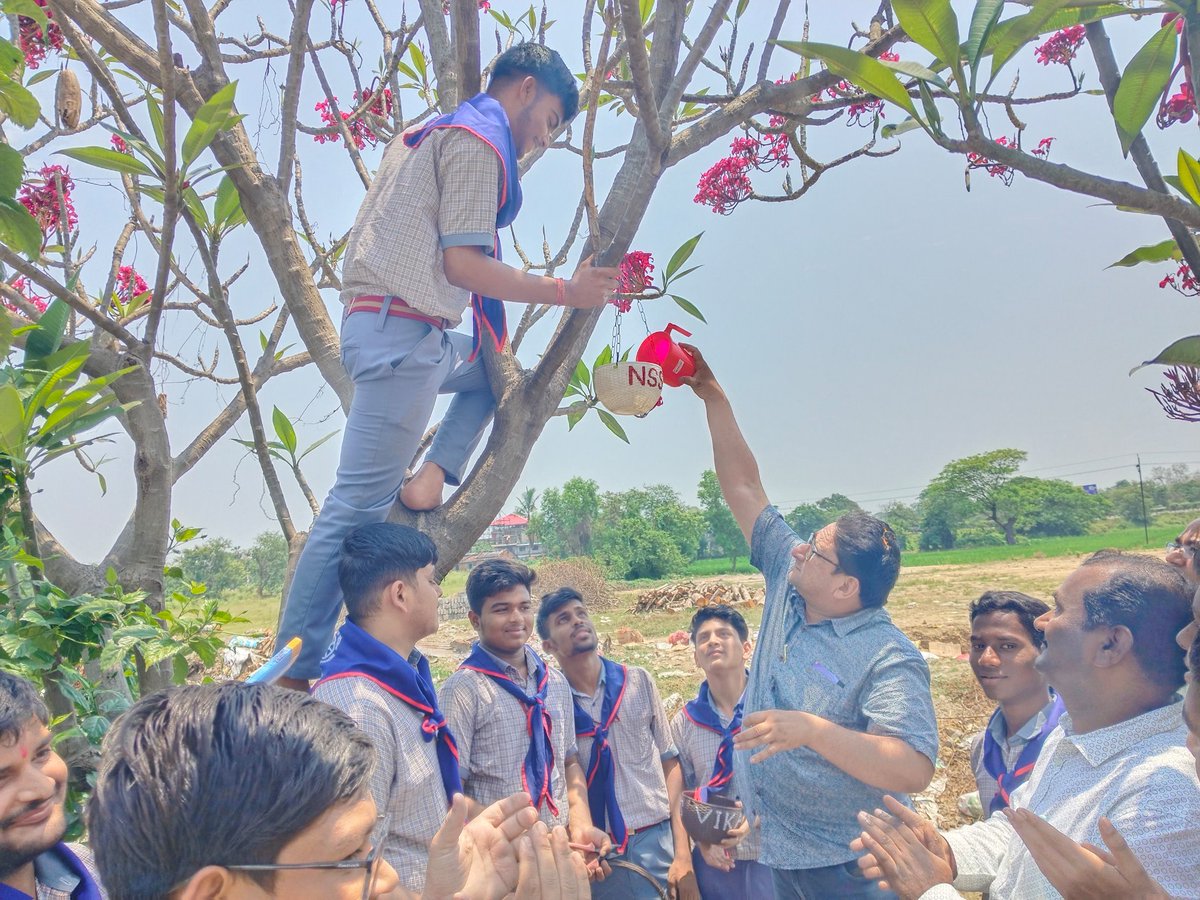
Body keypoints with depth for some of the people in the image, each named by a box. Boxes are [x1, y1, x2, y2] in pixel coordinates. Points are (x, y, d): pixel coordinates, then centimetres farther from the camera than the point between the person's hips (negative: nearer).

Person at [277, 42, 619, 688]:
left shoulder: (431, 133, 24)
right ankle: (293, 674, -2)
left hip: (395, 330, 10)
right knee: (357, 508, -8)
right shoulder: (479, 142, -6)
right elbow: (462, 265, -14)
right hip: (402, 333, -10)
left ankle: (429, 478, 8)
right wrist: (566, 292, -10)